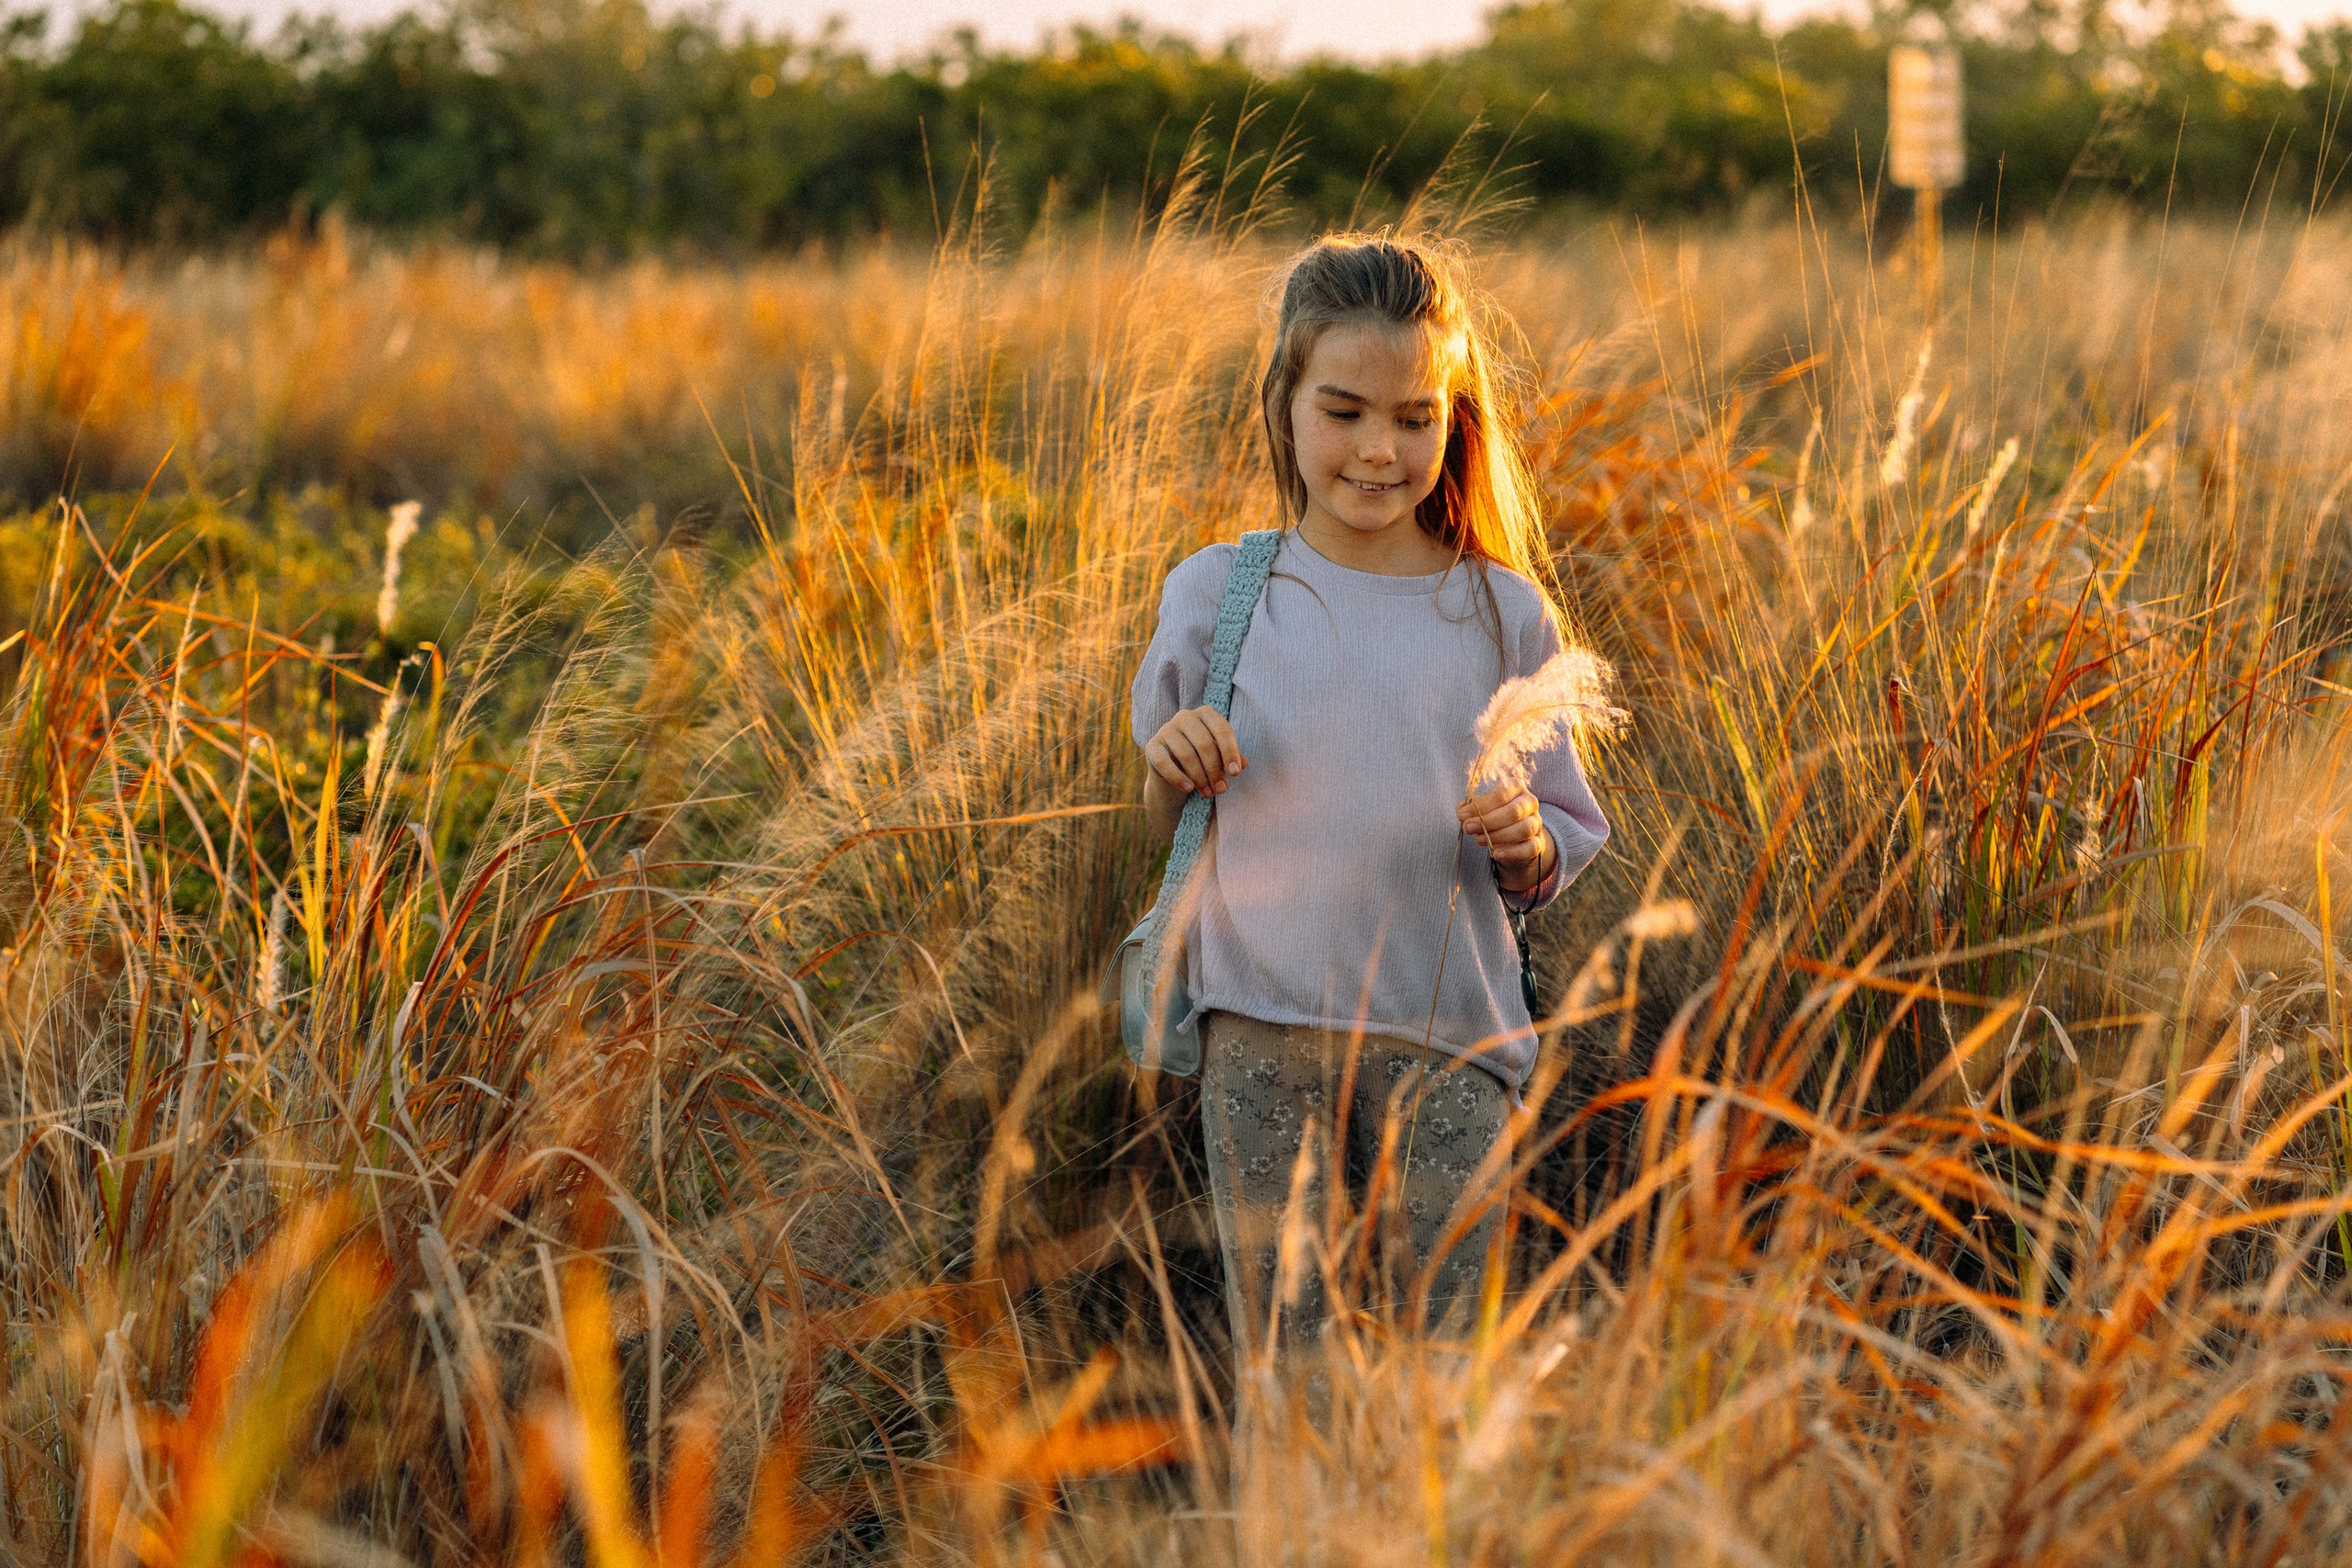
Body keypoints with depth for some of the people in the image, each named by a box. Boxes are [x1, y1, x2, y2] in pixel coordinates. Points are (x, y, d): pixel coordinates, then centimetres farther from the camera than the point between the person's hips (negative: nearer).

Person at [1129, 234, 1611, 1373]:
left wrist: (1527, 843, -13)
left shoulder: (1502, 614, 4)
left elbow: (1561, 852, 9)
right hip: (1262, 1036, 0)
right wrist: (1168, 771, -10)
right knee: (1278, 1365, 3)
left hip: (1448, 1037, 0)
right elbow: (1158, 834, 11)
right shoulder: (1214, 596, 3)